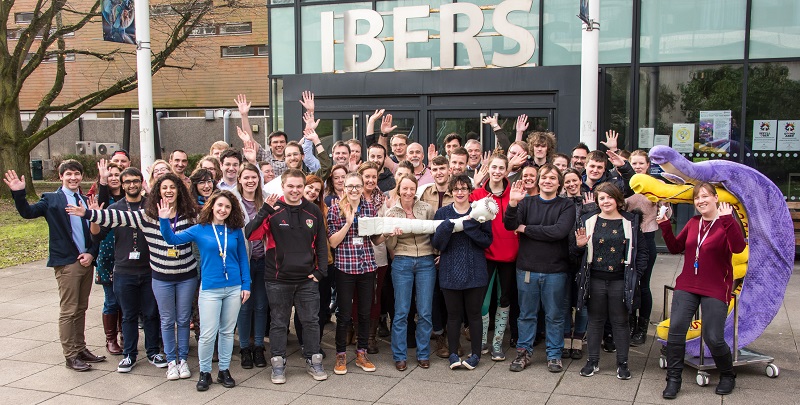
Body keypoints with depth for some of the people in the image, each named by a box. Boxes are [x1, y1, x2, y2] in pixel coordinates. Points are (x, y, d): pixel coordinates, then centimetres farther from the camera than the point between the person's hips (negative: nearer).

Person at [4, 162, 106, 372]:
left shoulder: (86, 201, 11)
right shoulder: (52, 200, -1)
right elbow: (28, 212, -16)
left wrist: (91, 253, -1)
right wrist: (18, 193, -30)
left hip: (87, 261, 5)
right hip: (66, 263, -5)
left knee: (81, 309, 14)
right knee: (68, 311, 0)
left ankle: (81, 349, 23)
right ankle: (70, 355, 7)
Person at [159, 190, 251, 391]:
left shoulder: (235, 231, 3)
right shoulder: (199, 230, -1)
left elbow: (243, 258, 7)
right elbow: (172, 239, -8)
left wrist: (246, 285, 3)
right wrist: (164, 221, -23)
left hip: (233, 288, 2)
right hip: (210, 289, -2)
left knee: (227, 331, 12)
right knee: (208, 334, -3)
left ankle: (224, 370, 26)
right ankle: (204, 372, 16)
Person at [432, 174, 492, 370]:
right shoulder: (443, 213, 4)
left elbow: (487, 241, -6)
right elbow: (437, 243, -3)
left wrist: (469, 225, -18)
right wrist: (449, 225, -19)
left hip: (474, 272, 0)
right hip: (450, 272, 1)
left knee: (474, 313, 7)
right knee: (453, 314, 7)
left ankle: (476, 354, 18)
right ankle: (453, 354, 18)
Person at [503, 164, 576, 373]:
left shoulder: (567, 205, 0)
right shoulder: (527, 203, 5)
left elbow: (560, 231, -17)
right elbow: (510, 225, -10)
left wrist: (526, 228, -12)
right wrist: (512, 204, -29)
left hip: (555, 270, -1)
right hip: (527, 268, 1)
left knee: (554, 315, 9)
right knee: (527, 314, 12)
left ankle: (554, 354, 22)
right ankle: (523, 352, 24)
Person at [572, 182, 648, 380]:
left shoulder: (631, 222, 1)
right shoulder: (589, 221, 3)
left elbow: (642, 251, 4)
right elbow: (576, 251, 7)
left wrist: (635, 274, -5)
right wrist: (579, 245, -15)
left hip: (620, 281, -1)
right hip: (595, 280, 1)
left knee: (620, 322, 9)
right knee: (595, 320, 11)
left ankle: (622, 363, 21)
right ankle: (593, 361, 23)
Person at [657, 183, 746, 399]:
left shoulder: (727, 223, -7)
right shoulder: (693, 223, 9)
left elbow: (738, 247, -25)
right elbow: (675, 248, 12)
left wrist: (727, 220, -34)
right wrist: (665, 226, 0)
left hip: (715, 290, -4)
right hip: (686, 286, 4)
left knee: (713, 338, -5)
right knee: (676, 330, -6)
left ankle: (728, 376, 24)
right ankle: (673, 379, 6)